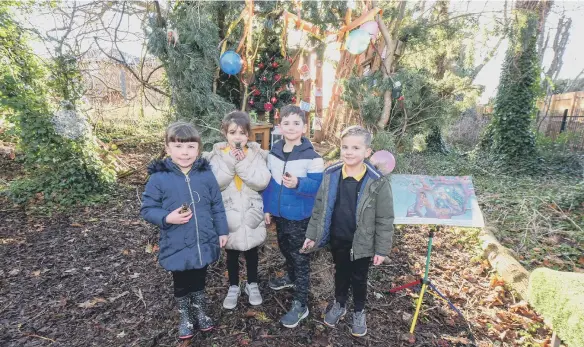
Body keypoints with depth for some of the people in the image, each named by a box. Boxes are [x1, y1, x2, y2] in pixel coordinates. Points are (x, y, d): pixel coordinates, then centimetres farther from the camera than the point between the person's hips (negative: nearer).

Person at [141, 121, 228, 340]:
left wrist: (222, 231, 4)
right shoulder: (159, 177, -14)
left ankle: (200, 311, 48)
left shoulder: (206, 174, -7)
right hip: (177, 247, -1)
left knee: (199, 281, 23)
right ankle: (185, 317, 45)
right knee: (181, 284, 20)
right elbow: (147, 209, -7)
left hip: (204, 243, 2)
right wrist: (167, 218, -24)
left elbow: (217, 207, 1)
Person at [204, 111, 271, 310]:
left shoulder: (256, 154, -7)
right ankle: (233, 287, 38)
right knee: (231, 253, 17)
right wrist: (230, 161, -25)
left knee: (251, 251, 18)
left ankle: (252, 284, 39)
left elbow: (262, 182, -19)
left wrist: (243, 163, -25)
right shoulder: (218, 155, -7)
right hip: (228, 214, 0)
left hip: (251, 213, 0)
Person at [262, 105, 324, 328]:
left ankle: (300, 304, 19)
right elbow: (268, 183, 7)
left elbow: (318, 187, -18)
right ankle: (291, 278, 52)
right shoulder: (274, 152, 1)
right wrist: (267, 208, 8)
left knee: (300, 258, 4)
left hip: (300, 218, -6)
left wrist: (298, 184, -35)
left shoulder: (312, 157, -17)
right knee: (285, 249, 25)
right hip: (279, 214, 6)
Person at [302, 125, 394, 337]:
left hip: (362, 243, -2)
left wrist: (381, 249, -7)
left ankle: (359, 312, 46)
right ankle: (339, 304, 49)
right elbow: (319, 208, 0)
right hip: (337, 239, 3)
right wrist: (312, 235, 3)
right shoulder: (331, 175, -10)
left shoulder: (377, 182, -19)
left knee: (359, 278, 19)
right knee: (340, 273, 24)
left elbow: (384, 219, -11)